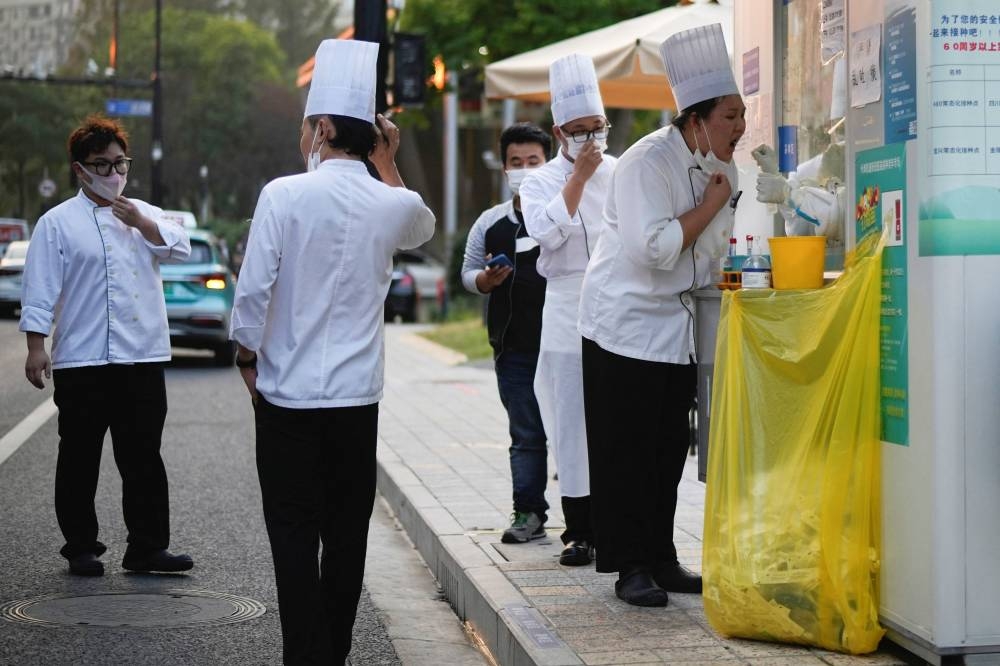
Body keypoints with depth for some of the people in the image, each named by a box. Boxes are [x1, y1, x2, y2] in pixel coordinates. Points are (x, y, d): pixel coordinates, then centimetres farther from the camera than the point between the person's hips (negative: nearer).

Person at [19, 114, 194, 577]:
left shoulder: (145, 214, 14)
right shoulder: (58, 222, 1)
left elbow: (181, 249, -1)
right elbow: (40, 289, -3)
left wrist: (140, 222, -12)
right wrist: (36, 346, -9)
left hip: (143, 360, 4)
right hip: (81, 362, -3)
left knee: (143, 458, 6)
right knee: (80, 459, 5)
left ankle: (147, 547, 12)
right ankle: (81, 548, 16)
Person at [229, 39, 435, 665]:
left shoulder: (285, 195, -11)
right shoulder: (394, 205, 1)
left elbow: (253, 290, -12)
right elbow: (423, 226, 26)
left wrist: (248, 356, 3)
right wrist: (387, 162, 23)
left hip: (288, 395, -3)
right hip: (358, 397, 3)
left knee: (295, 541, 3)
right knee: (346, 538, 10)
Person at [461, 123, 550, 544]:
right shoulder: (490, 223, 10)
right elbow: (468, 272, 17)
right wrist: (486, 280, -5)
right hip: (514, 347, 3)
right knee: (525, 434, 8)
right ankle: (529, 513, 13)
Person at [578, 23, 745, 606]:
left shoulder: (722, 169, 6)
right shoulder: (648, 162, -19)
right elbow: (654, 247, -28)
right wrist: (708, 205, -20)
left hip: (678, 325, 7)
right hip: (626, 322, -7)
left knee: (670, 448, 9)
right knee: (626, 449, -4)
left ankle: (661, 559, 18)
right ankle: (631, 566, 4)